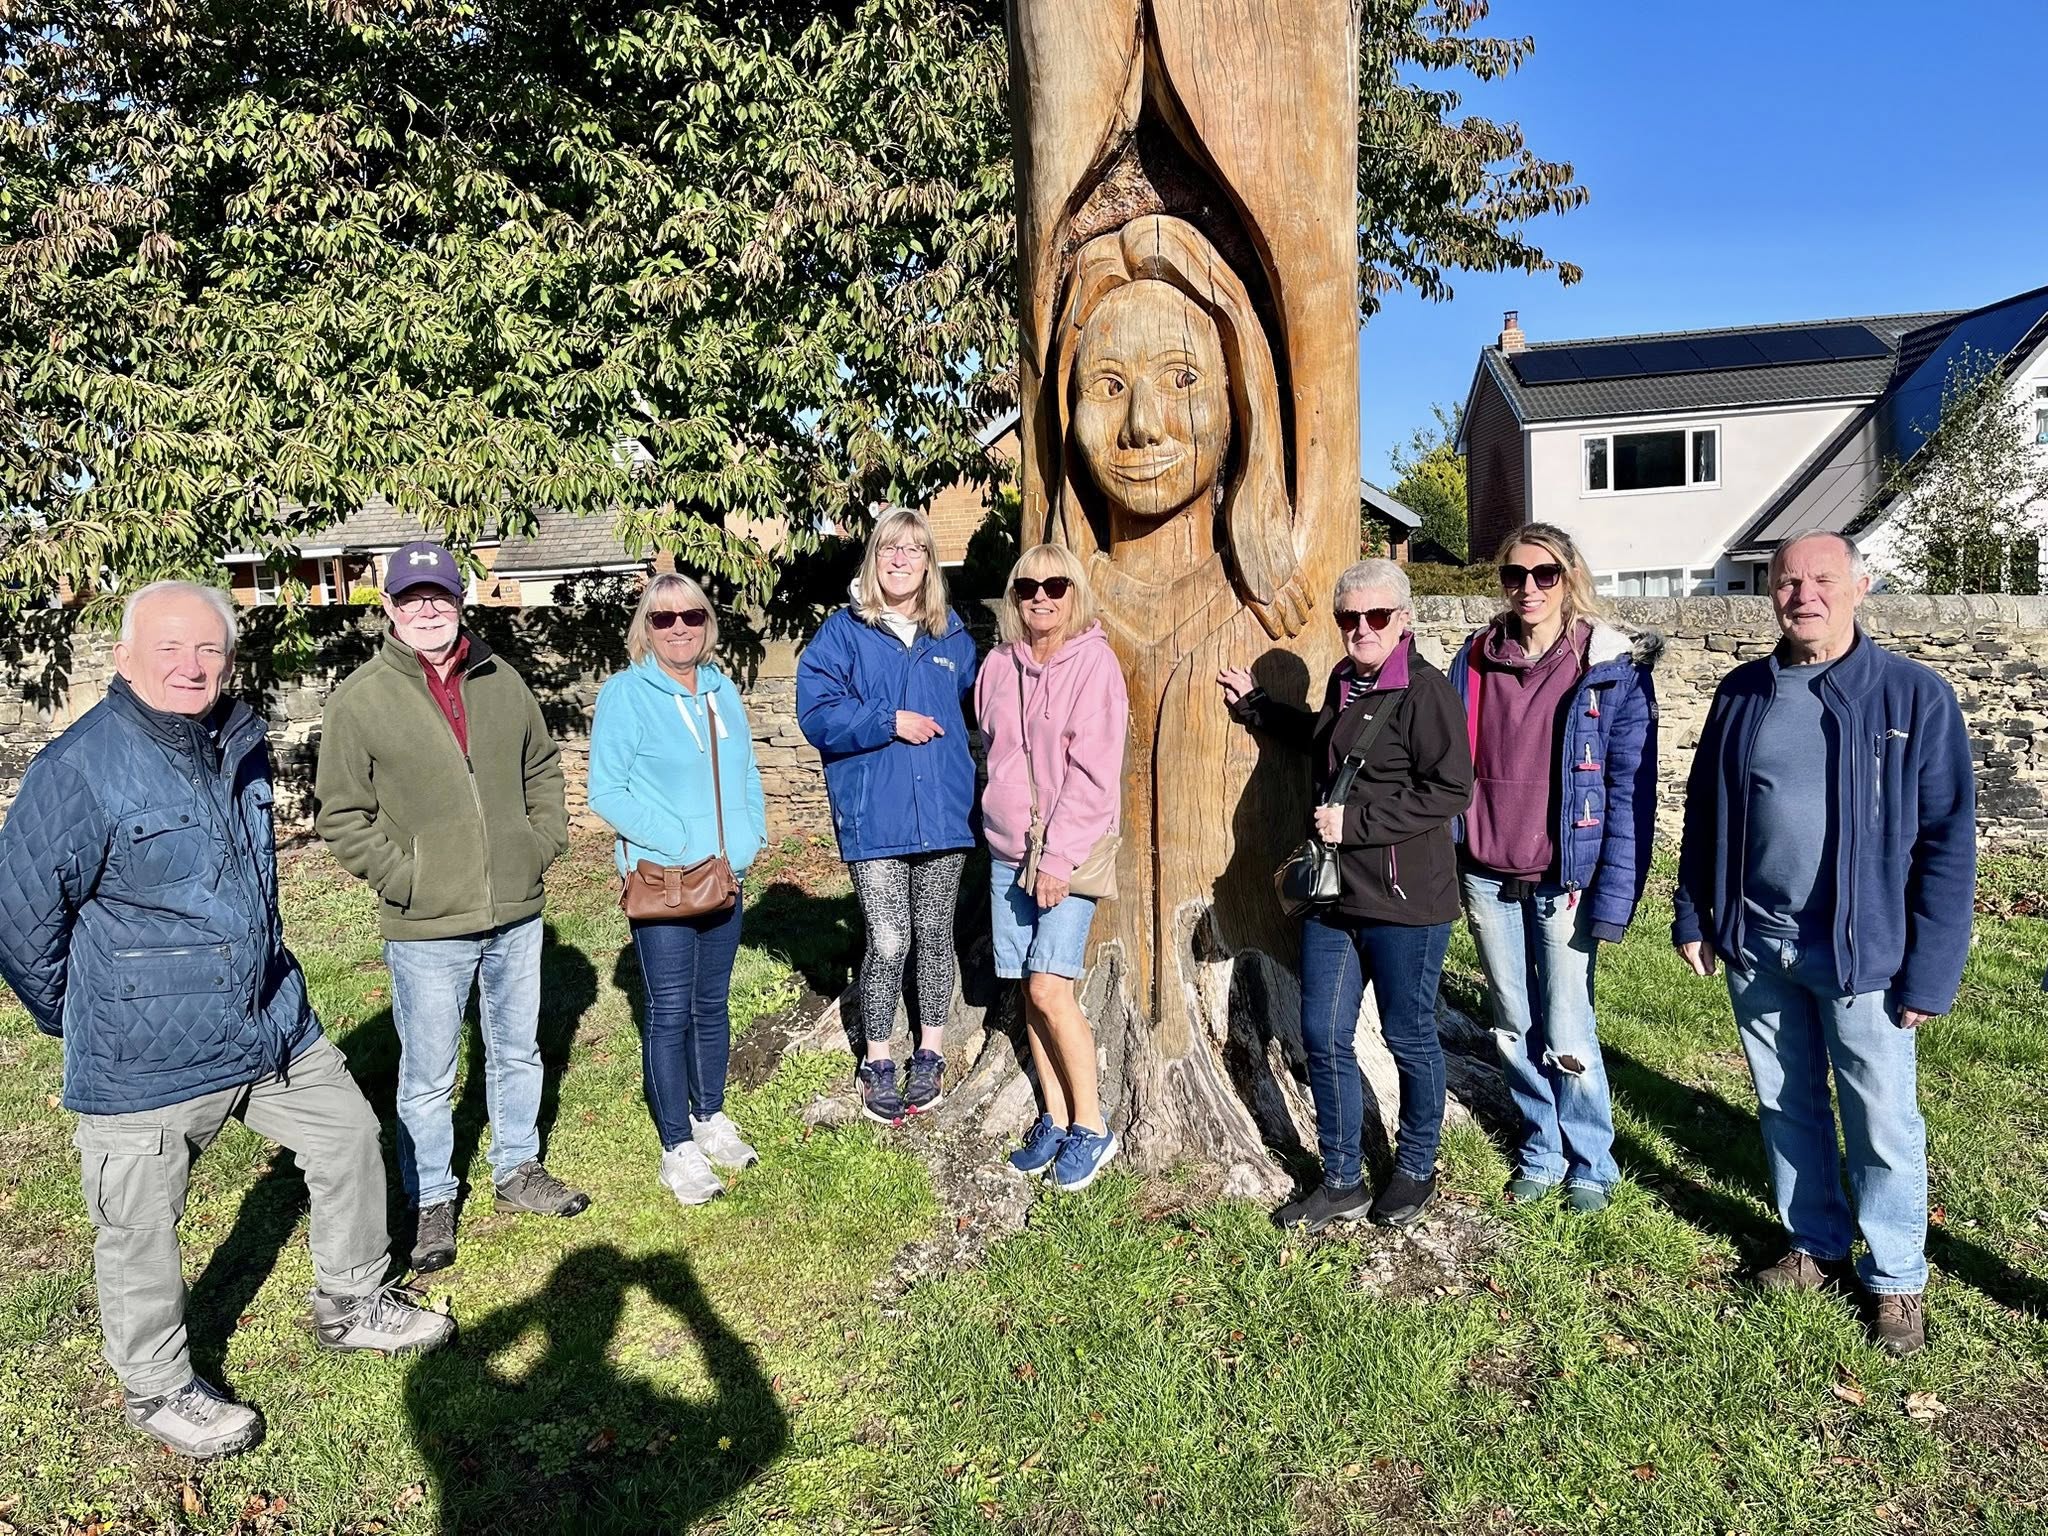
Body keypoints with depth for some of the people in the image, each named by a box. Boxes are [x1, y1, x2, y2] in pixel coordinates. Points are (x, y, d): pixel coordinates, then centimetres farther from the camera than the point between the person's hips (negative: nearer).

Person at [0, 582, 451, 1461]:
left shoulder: (242, 744, 4)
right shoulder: (79, 769, -19)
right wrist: (78, 1019, 1)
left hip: (273, 1022, 7)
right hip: (141, 1058, -7)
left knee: (349, 1133, 16)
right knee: (140, 1230, 9)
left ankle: (351, 1304, 36)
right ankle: (157, 1390, 33)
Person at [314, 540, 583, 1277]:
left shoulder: (501, 681, 4)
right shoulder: (361, 698, -9)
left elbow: (543, 769, 16)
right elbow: (340, 814, -6)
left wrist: (544, 842, 4)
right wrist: (404, 878, -13)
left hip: (517, 913, 4)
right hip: (427, 927, -4)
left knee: (518, 1052, 19)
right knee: (428, 1077, 8)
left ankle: (518, 1172, 38)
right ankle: (433, 1202, 27)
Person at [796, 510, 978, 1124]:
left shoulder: (952, 635, 10)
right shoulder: (844, 632, -1)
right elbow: (817, 713, -9)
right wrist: (890, 722, -17)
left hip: (943, 812, 3)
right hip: (874, 816, -3)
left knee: (934, 933, 12)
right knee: (887, 941, -2)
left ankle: (929, 1053, 28)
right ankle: (877, 1062, 17)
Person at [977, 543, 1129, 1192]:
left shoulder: (1094, 661, -8)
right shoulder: (999, 665, 8)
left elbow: (1093, 769, -13)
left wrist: (1058, 856, -16)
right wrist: (1002, 825, 10)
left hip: (1071, 848, -5)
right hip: (1008, 848, 5)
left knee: (1049, 989, -10)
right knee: (1030, 992, 8)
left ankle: (1091, 1126, 7)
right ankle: (1055, 1120, 21)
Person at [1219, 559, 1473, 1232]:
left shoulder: (1425, 689, -13)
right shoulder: (1344, 681, 12)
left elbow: (1449, 790, -19)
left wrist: (1355, 822, -20)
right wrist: (1253, 705, 33)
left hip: (1405, 900, -8)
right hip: (1332, 897, 8)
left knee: (1410, 1038, 9)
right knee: (1323, 1037, 9)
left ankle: (1415, 1171, 31)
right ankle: (1342, 1182, 23)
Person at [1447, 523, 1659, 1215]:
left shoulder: (1614, 667, -7)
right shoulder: (1475, 660, 4)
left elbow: (1632, 790, -8)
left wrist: (1613, 898, -14)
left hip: (1562, 881, -4)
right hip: (1486, 879, 4)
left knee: (1567, 1039, 1)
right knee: (1515, 1030, 14)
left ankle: (1590, 1166, 25)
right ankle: (1540, 1152, 33)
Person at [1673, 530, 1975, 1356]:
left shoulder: (1915, 696, -9)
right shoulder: (1743, 693, 3)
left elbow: (1949, 841, -8)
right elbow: (1704, 811, 11)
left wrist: (1930, 971, -11)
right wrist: (1693, 915, 10)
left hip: (1860, 949, -3)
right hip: (1756, 946, 4)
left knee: (1883, 1125, 8)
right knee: (1786, 1108, 17)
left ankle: (1896, 1279, 28)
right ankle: (1816, 1244, 37)